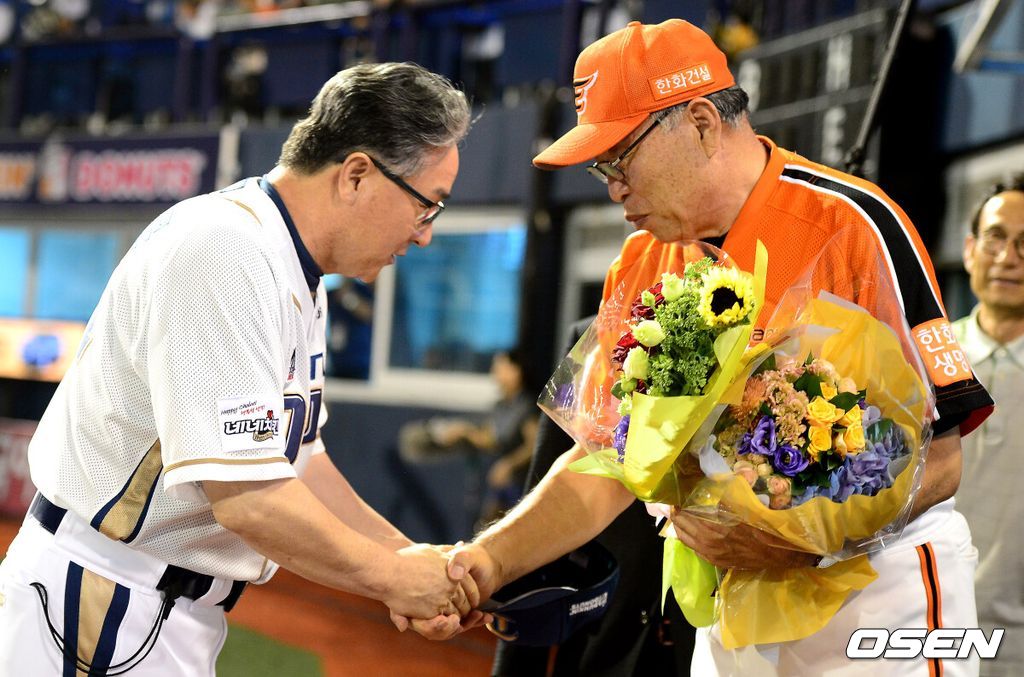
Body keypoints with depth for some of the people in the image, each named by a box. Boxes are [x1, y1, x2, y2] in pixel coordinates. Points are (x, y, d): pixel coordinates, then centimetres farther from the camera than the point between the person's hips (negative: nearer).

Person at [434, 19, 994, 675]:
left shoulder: (850, 224, -16)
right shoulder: (640, 267, 4)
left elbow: (936, 460, -19)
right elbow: (608, 459, 1)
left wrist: (797, 541, -31)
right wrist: (489, 560, -14)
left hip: (877, 583, -5)